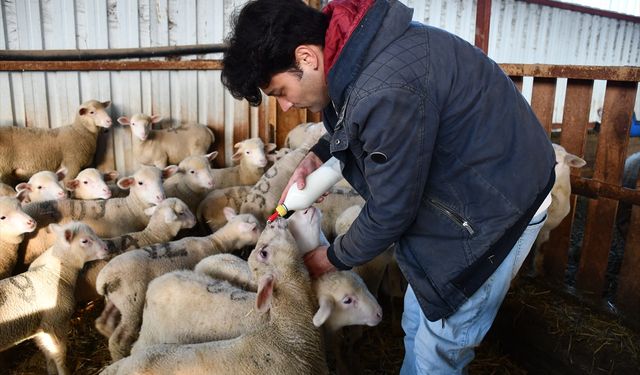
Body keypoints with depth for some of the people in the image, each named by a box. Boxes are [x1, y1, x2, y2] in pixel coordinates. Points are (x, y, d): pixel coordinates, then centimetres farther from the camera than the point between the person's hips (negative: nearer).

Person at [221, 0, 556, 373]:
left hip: (497, 206, -9)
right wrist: (317, 156, -2)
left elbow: (390, 212, -23)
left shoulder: (387, 92, -35)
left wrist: (333, 259, -5)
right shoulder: (358, 44, -5)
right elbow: (351, 121, 16)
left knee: (438, 345, 5)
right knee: (418, 320, 20)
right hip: (463, 185, 9)